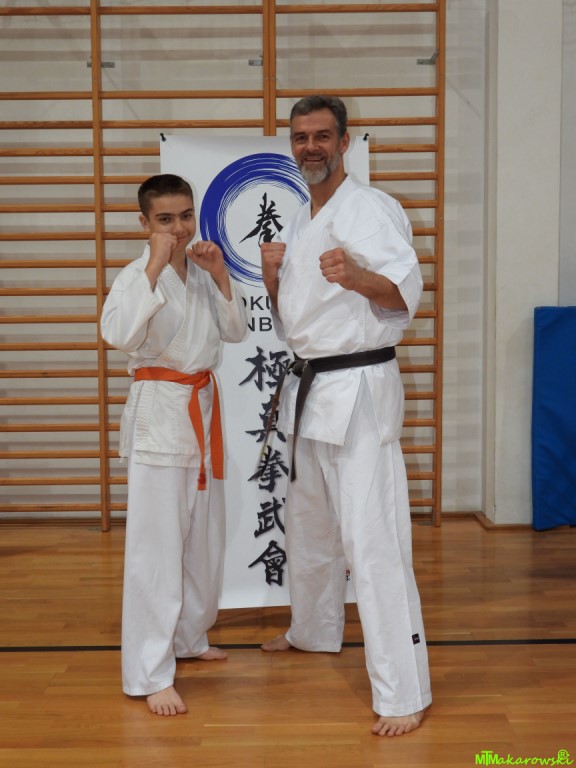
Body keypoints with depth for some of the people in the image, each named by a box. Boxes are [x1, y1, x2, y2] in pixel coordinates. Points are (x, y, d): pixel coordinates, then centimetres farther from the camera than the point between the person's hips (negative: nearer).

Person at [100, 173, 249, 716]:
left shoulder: (201, 272, 8)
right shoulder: (137, 275, -12)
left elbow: (236, 331, 5)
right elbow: (119, 333, -30)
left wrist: (220, 275, -8)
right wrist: (155, 266, -28)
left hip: (203, 408, 8)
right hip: (158, 412, -7)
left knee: (204, 538, 17)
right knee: (157, 545, -7)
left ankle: (188, 637, 36)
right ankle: (150, 675, 1)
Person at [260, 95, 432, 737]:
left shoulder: (372, 209, -8)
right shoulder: (298, 225, 16)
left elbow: (406, 293, -15)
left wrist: (355, 276, -34)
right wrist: (271, 278, -2)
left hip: (358, 387, -8)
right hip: (309, 388, 9)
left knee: (372, 540, -11)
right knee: (309, 525, 22)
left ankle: (404, 691, -4)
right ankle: (313, 630, 44)